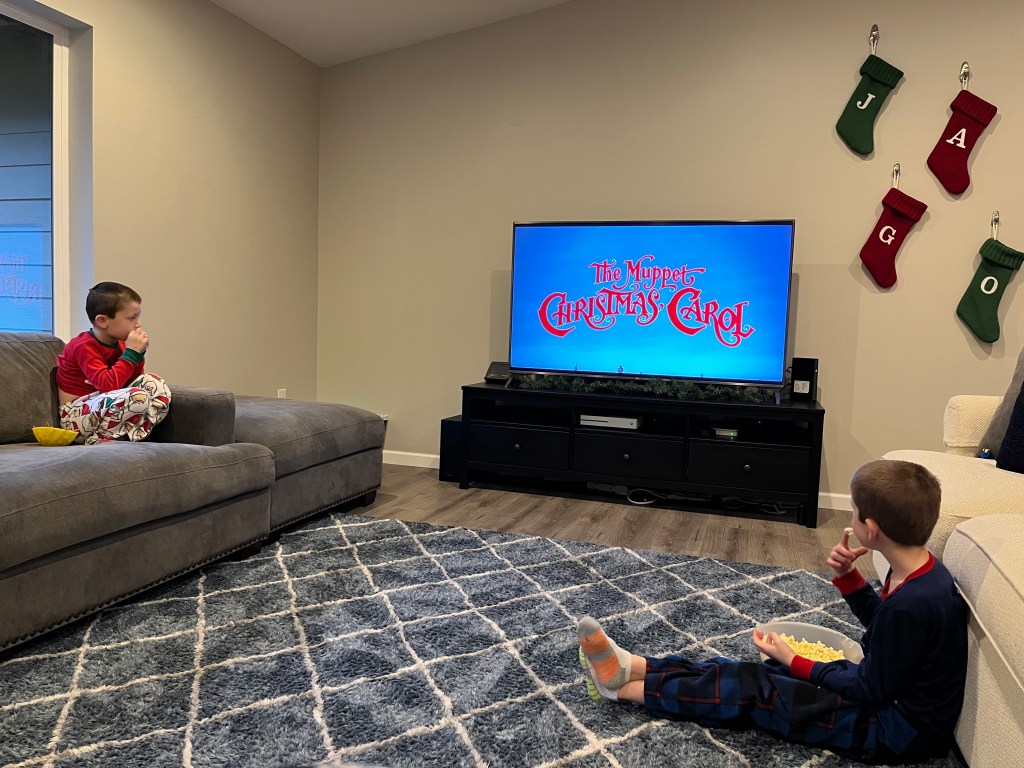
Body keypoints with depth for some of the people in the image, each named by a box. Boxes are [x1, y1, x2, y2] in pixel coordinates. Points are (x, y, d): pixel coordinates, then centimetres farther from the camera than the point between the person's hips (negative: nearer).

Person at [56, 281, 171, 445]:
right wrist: (132, 353, -25)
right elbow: (108, 384, -30)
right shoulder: (84, 347, -16)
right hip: (76, 414, -9)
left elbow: (131, 381, 10)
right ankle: (100, 439, -16)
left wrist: (138, 353, -3)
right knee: (138, 397, -32)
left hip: (103, 408, 9)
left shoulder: (120, 344, 7)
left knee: (154, 384, -6)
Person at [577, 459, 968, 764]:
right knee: (754, 671, 1)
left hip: (898, 730, -8)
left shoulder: (913, 604, -33)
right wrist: (847, 576, -4)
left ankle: (625, 687, 2)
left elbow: (870, 690, -22)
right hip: (890, 685, 8)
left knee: (753, 689, -10)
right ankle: (632, 667, 4)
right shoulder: (920, 569, -4)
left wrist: (795, 663, -13)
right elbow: (880, 621, 12)